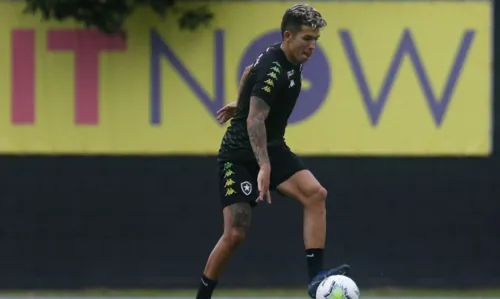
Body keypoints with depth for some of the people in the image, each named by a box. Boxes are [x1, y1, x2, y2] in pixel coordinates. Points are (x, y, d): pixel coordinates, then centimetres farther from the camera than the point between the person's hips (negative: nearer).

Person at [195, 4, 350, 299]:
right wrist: (264, 167, -46)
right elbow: (255, 120, -36)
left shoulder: (290, 60, 3)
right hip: (240, 155, -8)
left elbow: (250, 72, 24)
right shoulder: (273, 69, -25)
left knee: (315, 193, -17)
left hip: (272, 148, 8)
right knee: (236, 234, -13)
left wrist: (241, 104, 38)